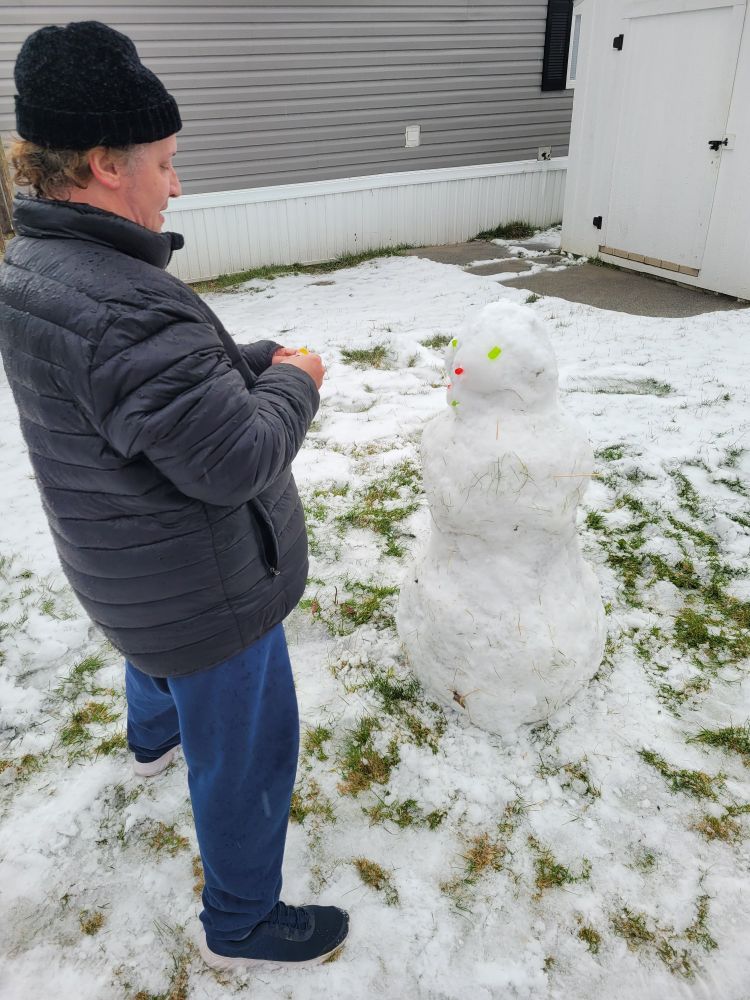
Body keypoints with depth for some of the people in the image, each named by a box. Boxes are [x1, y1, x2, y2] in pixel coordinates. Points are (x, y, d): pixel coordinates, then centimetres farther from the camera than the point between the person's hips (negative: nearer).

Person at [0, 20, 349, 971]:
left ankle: (154, 740, 70)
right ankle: (241, 925, 34)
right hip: (202, 586, -10)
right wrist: (294, 386, -13)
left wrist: (255, 359, -1)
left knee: (159, 656, 38)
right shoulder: (127, 311, -34)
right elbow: (238, 462, -31)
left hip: (128, 563, 10)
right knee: (245, 749, 11)